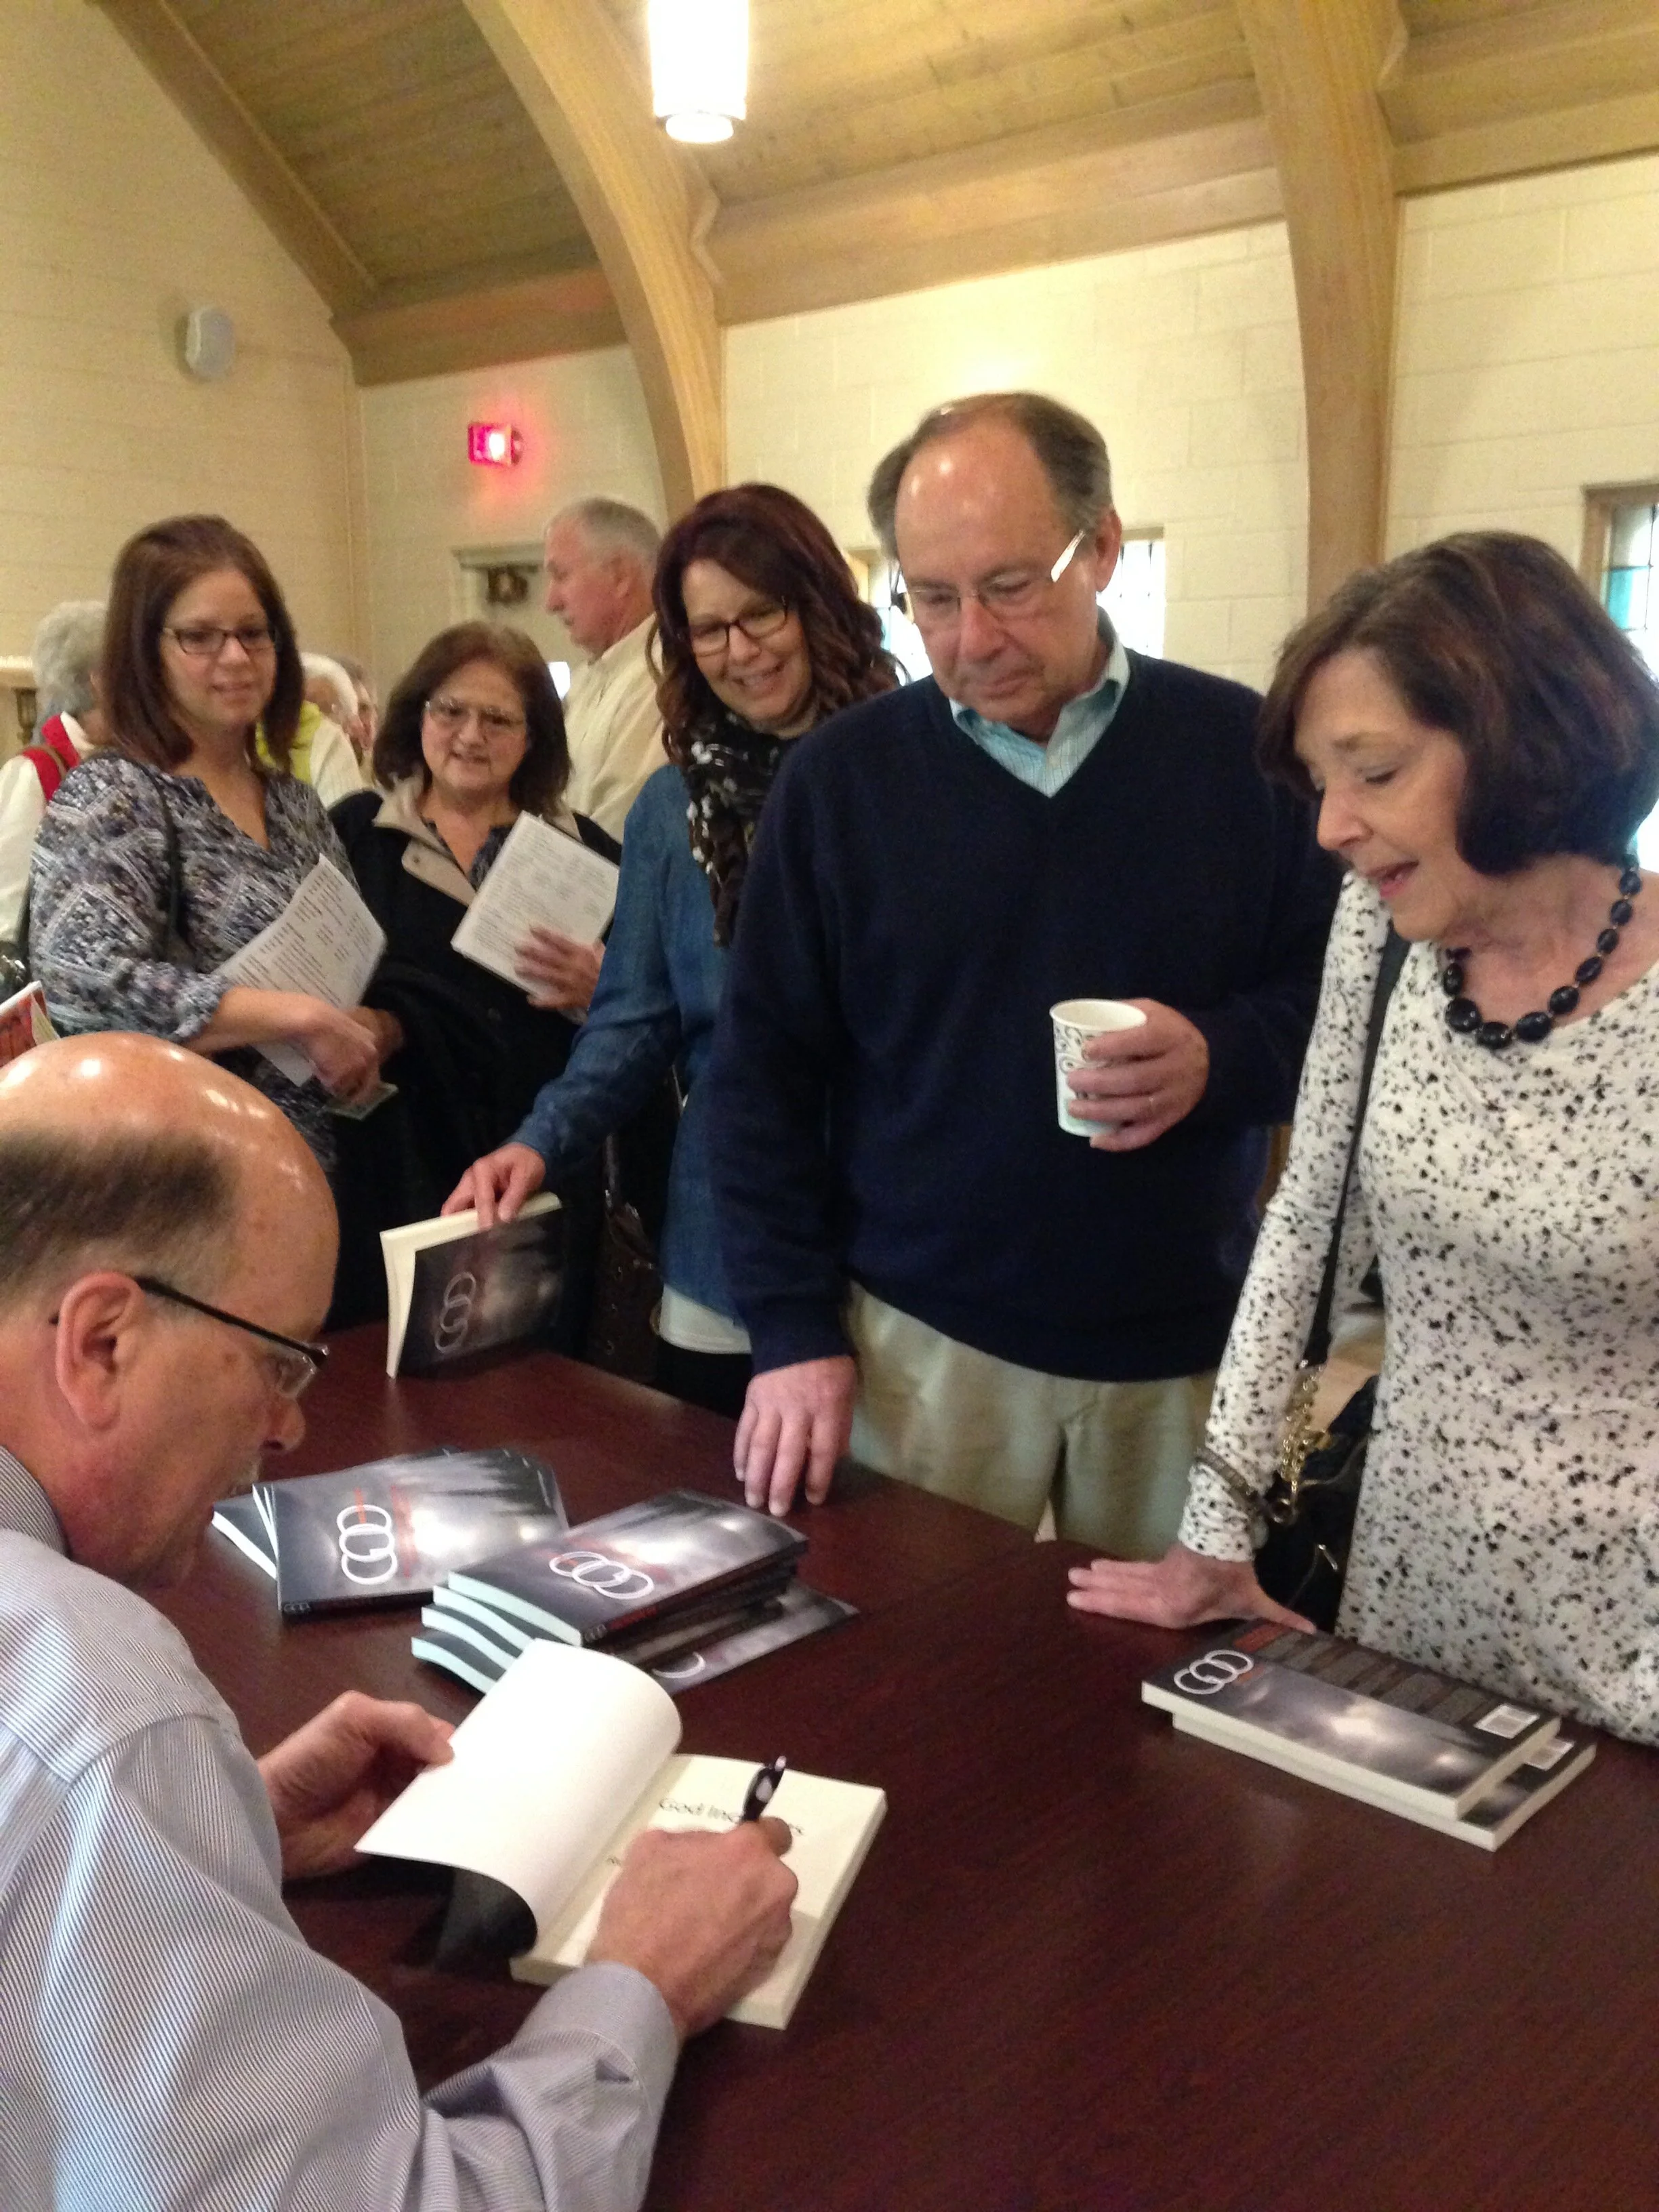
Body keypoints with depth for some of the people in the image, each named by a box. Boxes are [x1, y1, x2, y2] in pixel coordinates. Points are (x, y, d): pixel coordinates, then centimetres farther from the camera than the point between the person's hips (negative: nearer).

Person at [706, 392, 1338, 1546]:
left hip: (1192, 1342, 1)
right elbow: (766, 1073, 1)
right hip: (921, 1337, 0)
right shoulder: (843, 778, -1)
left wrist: (1222, 1058, -17)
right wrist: (795, 1330, -4)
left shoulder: (1247, 752, -1)